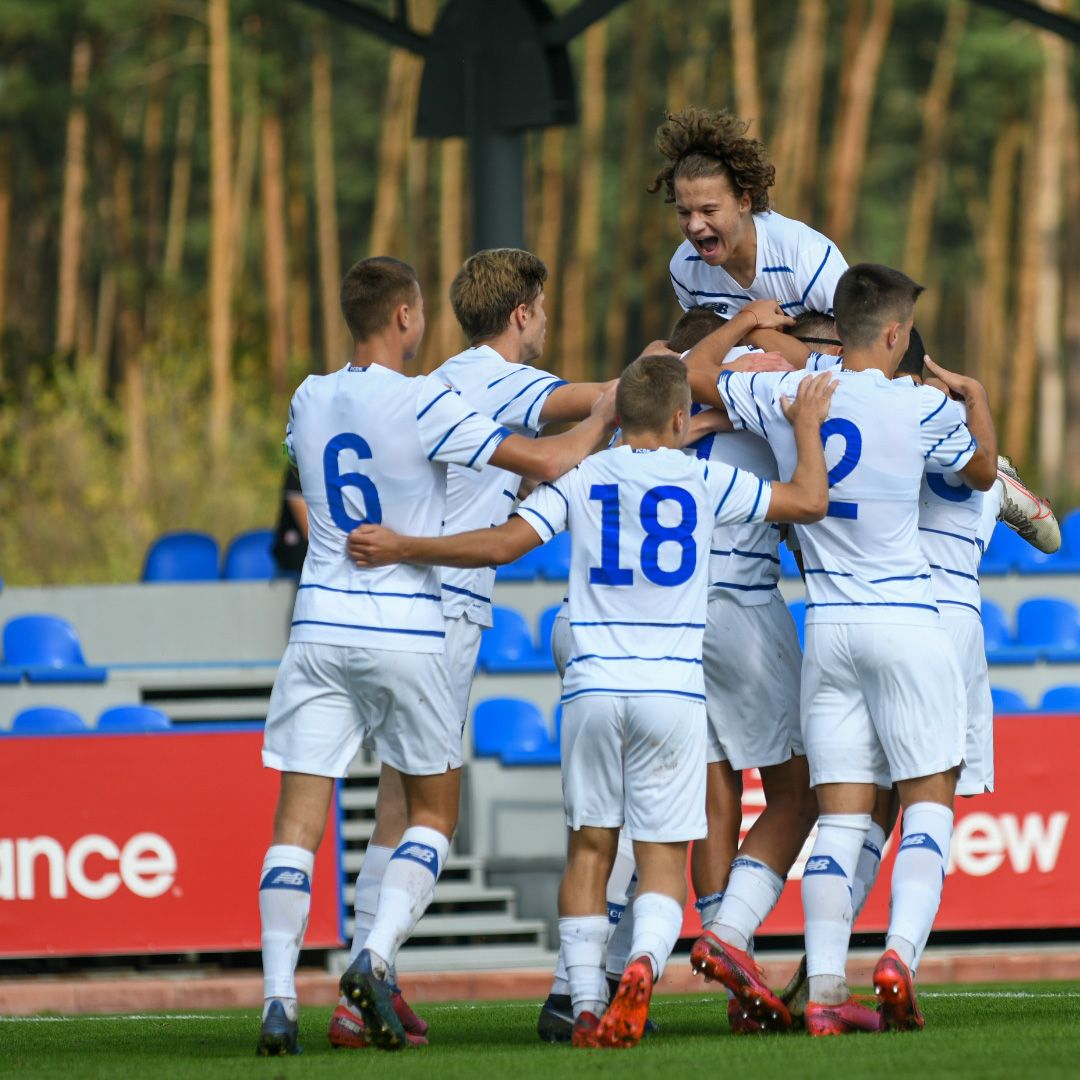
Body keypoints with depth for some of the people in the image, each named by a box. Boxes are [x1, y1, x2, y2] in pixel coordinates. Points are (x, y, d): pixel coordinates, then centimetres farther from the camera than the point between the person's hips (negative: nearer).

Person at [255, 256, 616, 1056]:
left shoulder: (310, 400, 5)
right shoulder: (422, 405, -10)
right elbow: (547, 462, -11)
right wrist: (608, 413, 6)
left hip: (321, 624, 3)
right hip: (407, 628, -3)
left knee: (300, 817, 1)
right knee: (434, 810, 13)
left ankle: (279, 998, -10)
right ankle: (377, 957, -7)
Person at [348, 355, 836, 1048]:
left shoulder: (582, 480, 5)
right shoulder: (701, 481, 3)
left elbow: (504, 544, -4)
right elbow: (810, 501, 8)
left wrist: (403, 547, 3)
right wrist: (808, 427, 25)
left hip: (594, 686, 1)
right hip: (674, 689, -1)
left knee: (590, 848, 10)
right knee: (663, 857, 0)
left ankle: (587, 1004, 4)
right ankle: (645, 959, -28)